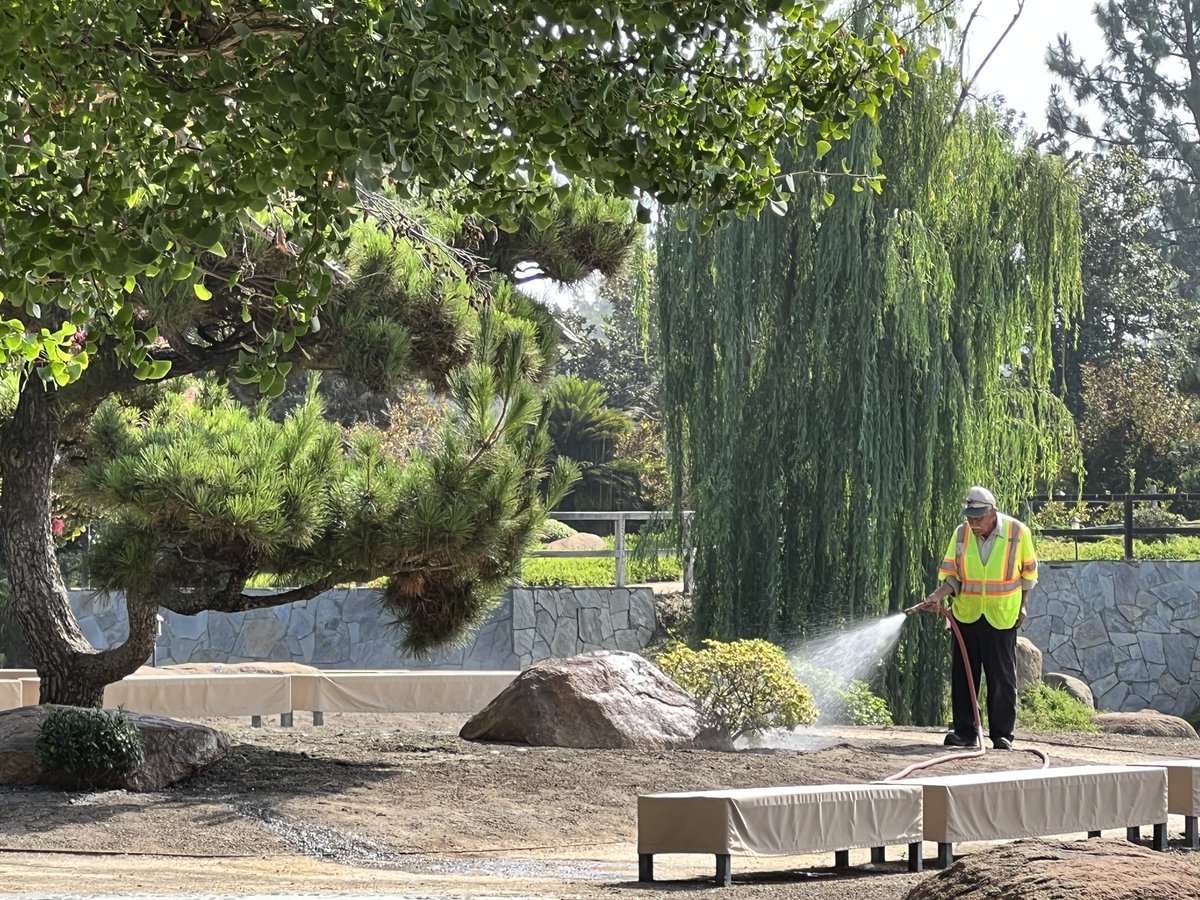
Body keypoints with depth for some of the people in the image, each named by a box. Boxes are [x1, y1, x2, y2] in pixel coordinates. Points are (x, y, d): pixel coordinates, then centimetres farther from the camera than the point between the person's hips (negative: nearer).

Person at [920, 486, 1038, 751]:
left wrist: (1023, 605, 4)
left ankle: (1002, 734, 8)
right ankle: (964, 732, 13)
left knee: (1002, 677, 1)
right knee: (962, 675, 4)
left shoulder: (1017, 532, -9)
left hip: (1001, 617, -2)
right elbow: (951, 574, 0)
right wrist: (939, 595, -19)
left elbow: (1028, 570, 5)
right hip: (966, 614, 2)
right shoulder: (961, 534, -4)